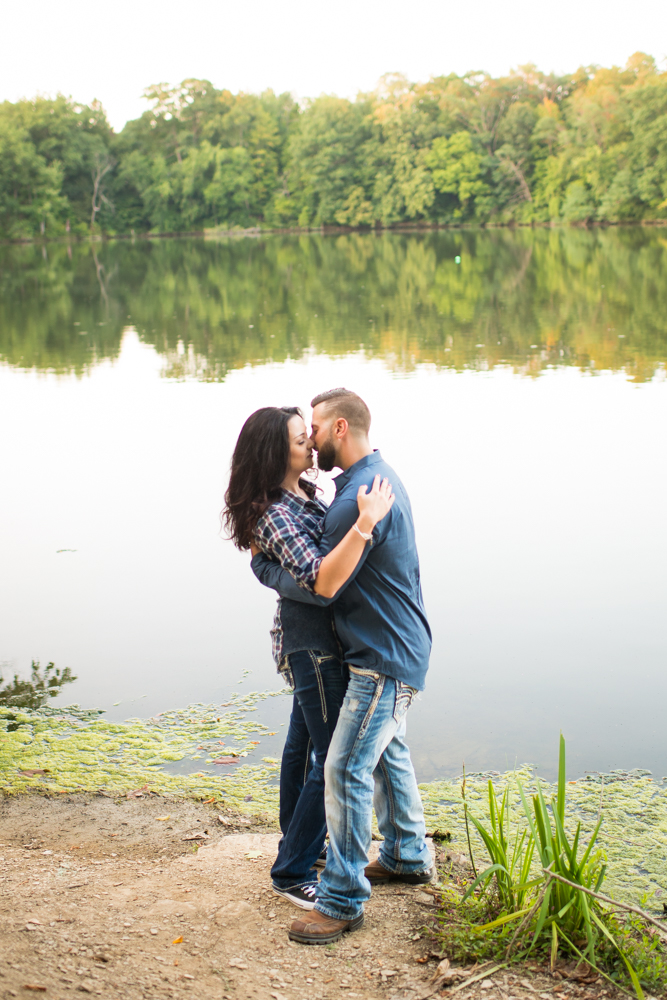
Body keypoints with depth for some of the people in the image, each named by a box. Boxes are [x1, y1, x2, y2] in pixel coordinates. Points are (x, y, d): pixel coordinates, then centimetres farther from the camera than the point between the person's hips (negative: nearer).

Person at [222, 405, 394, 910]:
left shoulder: (303, 490, 2)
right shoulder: (275, 517, -27)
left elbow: (327, 539, 25)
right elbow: (325, 581, -38)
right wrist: (366, 522, -43)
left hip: (307, 639, 10)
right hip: (315, 643, -10)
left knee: (304, 742, 23)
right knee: (334, 759, -3)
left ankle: (301, 839, 41)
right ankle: (292, 872, 9)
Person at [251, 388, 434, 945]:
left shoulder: (362, 494, -23)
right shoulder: (379, 477, 12)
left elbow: (319, 585, -23)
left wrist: (261, 566, -7)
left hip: (384, 658, -11)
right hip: (396, 648, 11)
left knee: (346, 768, -8)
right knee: (386, 752, 23)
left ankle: (343, 900, -1)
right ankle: (408, 858, 39)